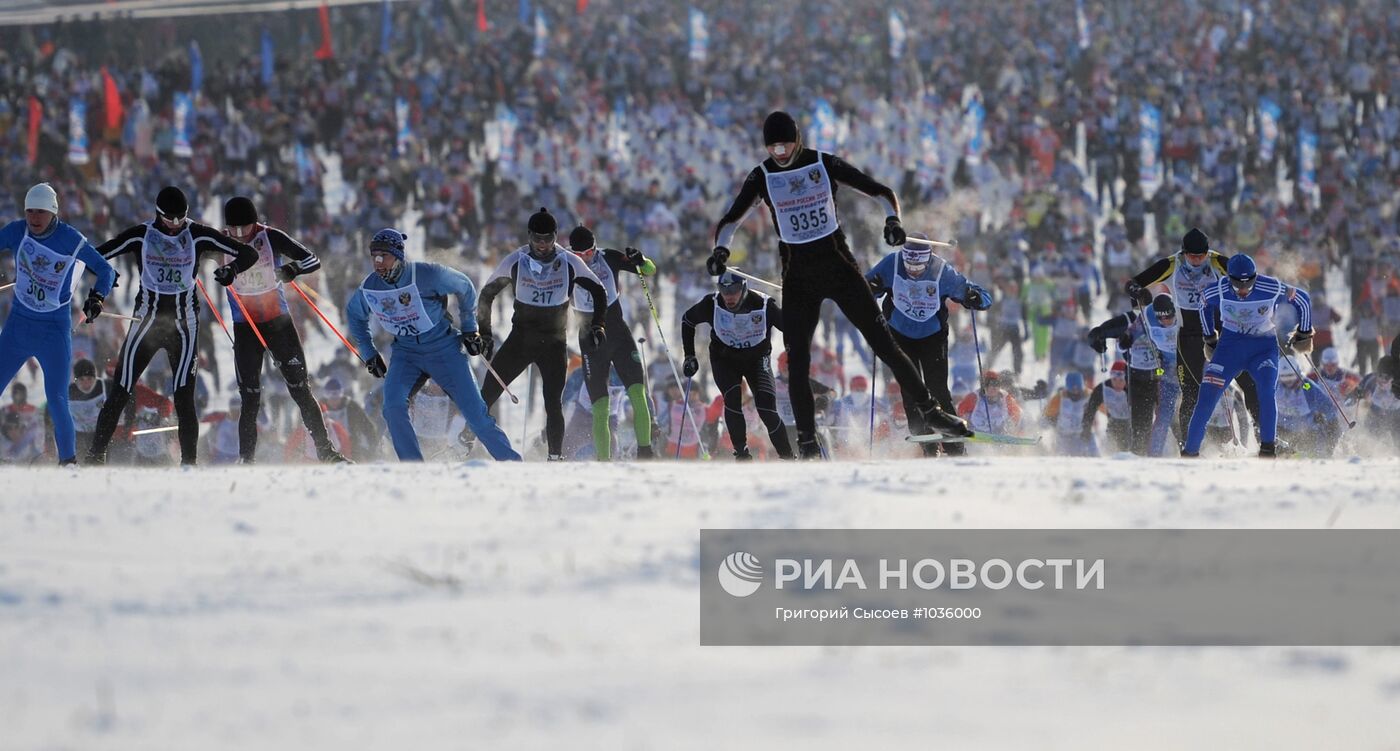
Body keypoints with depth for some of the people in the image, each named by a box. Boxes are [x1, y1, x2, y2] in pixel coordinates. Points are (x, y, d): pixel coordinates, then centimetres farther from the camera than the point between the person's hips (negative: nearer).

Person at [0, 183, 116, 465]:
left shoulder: (71, 240, -11)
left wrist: (97, 298, -20)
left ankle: (69, 460, 3)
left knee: (57, 400, -10)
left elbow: (105, 270, -4)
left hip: (55, 331, -3)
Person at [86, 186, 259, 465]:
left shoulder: (198, 235, -3)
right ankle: (96, 454, 4)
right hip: (147, 316, 1)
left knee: (184, 398, -10)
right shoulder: (141, 235, -3)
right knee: (120, 392, -3)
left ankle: (189, 463, -5)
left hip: (184, 322, -1)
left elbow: (249, 253, -2)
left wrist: (232, 269, -23)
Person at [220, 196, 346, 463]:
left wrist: (294, 269, -31)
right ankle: (246, 459, 1)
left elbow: (313, 260, -9)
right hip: (244, 328, 1)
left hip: (279, 323, -1)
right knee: (250, 399, -4)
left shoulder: (271, 238, -9)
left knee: (300, 390, -1)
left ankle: (325, 450, 6)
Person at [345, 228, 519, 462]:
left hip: (443, 348, -3)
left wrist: (469, 328, 2)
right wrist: (369, 354, 11)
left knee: (475, 412, -4)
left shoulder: (427, 274, -22)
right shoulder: (369, 288, -10)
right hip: (405, 353, 3)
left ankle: (511, 461, 9)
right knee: (393, 407, -21)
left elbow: (464, 287, -3)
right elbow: (354, 315, 13)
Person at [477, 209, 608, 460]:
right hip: (520, 338, 1)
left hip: (555, 343, -1)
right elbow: (486, 294, 5)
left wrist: (598, 325, -5)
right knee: (488, 394, -7)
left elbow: (599, 292, 6)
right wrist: (484, 335, 2)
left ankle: (556, 457, 0)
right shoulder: (515, 262, -6)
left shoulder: (569, 263, -7)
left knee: (553, 404, -10)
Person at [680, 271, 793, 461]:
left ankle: (787, 457, -3)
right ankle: (741, 453, -12)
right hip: (725, 359, 1)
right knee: (732, 398, -25)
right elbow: (687, 320, -1)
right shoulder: (712, 305, -20)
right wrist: (689, 357, -2)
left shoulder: (763, 306, -25)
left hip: (756, 359, -1)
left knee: (767, 409, -16)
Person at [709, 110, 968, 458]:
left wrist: (892, 220, -18)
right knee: (797, 360, -6)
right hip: (797, 273, 1)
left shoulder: (825, 165, -4)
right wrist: (721, 250, -16)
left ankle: (926, 408, 1)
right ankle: (808, 442, 0)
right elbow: (731, 219, 4)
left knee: (882, 340, -6)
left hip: (838, 263, -1)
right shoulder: (762, 177, 0)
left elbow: (879, 191, 1)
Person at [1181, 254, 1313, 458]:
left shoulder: (1272, 289, -21)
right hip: (1230, 345, 1)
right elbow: (1205, 307, 9)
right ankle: (1190, 451, 0)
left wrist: (1304, 333, 7)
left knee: (1266, 393, -26)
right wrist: (1210, 338, 16)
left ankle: (1268, 447, -15)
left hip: (1264, 347, -1)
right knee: (1207, 396, -10)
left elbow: (1302, 299, -2)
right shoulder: (1217, 291, -16)